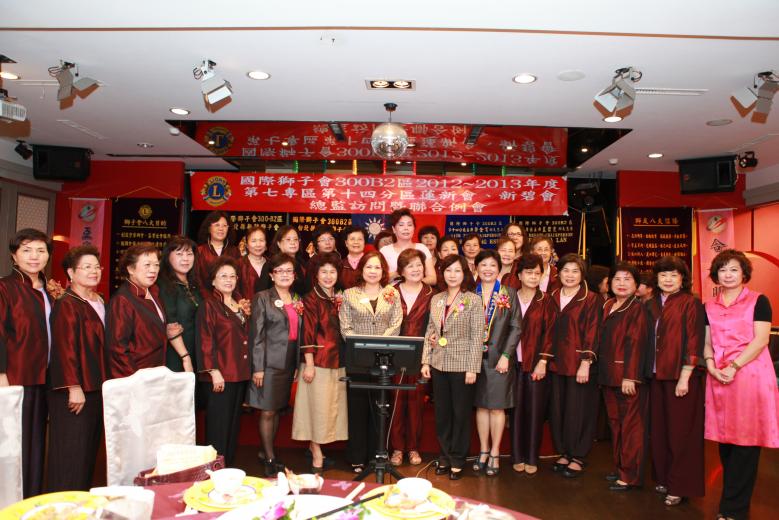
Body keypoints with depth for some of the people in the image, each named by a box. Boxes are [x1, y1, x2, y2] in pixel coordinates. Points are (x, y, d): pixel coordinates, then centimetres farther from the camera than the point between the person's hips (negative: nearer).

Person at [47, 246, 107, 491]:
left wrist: (106, 383, 14)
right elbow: (65, 348, -18)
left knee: (90, 449, 14)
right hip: (75, 390, -8)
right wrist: (74, 387, -21)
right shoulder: (67, 305, -13)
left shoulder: (99, 302, 12)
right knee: (72, 452, -1)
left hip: (96, 387, 8)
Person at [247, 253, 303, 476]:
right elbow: (257, 334, -8)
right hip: (269, 362, -5)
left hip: (289, 363, 5)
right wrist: (258, 368, -13)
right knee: (267, 412, 0)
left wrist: (299, 364, 9)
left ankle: (267, 451, 27)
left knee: (277, 410, 13)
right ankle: (270, 460, 10)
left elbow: (300, 333, 13)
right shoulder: (262, 298, -4)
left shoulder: (298, 300, 11)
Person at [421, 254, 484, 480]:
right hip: (439, 364, 4)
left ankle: (457, 460, 21)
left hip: (462, 365, -4)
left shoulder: (473, 300, -7)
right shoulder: (436, 299, 8)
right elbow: (429, 332, 12)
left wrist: (473, 368, -13)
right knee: (442, 412, 12)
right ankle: (444, 456, 28)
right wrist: (426, 361, 6)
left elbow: (477, 337, -9)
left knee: (461, 413, 7)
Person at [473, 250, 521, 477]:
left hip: (499, 358, -2)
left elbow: (516, 327, -2)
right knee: (481, 405, 9)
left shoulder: (509, 293, 1)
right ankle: (483, 451, 20)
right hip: (476, 357, 2)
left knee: (496, 406, 3)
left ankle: (494, 454, 14)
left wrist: (506, 355, -10)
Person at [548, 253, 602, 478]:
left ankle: (577, 457, 15)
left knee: (578, 410, 1)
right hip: (556, 363, 5)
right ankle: (564, 453, 23)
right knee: (557, 409, 8)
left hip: (579, 363, -4)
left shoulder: (591, 300, -4)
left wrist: (585, 363, -15)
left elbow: (592, 333, -9)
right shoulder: (552, 298, 10)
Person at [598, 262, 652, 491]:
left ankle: (630, 475, 9)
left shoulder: (637, 309, -9)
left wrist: (630, 377, -21)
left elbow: (636, 343, -16)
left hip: (629, 376, -7)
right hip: (609, 374, 7)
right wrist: (602, 372, 11)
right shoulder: (607, 307, 12)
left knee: (630, 425, 0)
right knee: (615, 423, 14)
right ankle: (620, 467, 26)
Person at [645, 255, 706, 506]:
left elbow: (694, 341, -10)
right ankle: (662, 477, 24)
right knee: (658, 429, 10)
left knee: (680, 431, 1)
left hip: (680, 376, -5)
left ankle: (680, 486, 13)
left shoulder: (691, 303, -5)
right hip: (656, 375, 5)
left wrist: (685, 377, -15)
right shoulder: (651, 305, 11)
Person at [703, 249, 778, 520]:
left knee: (745, 440, -2)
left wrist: (733, 366, -16)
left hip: (750, 374, -4)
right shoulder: (709, 306, 12)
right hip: (719, 377, 4)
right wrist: (711, 365, -6)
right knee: (725, 438, 7)